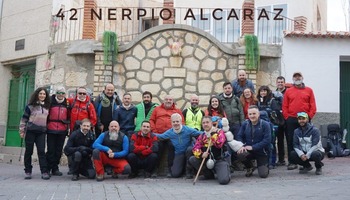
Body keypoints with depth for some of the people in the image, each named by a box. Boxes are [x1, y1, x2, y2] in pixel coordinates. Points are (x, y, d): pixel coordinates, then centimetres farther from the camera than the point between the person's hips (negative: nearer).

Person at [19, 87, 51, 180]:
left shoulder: (47, 107, 10)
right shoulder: (30, 106, -1)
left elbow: (48, 119, 17)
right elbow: (24, 119, 0)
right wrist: (22, 131, -3)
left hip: (42, 132, 2)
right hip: (30, 131, -2)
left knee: (41, 151, -5)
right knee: (28, 151, 4)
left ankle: (44, 172, -6)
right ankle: (28, 171, 13)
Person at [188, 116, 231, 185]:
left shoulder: (219, 132, -7)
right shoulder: (202, 136, 7)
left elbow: (219, 144, -25)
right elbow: (195, 149, -1)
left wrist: (213, 133, -21)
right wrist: (201, 154, -20)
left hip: (220, 160, -5)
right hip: (208, 160, 5)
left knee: (223, 180, -28)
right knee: (192, 159, -12)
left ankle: (226, 172, 11)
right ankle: (209, 174, 6)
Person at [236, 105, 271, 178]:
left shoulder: (265, 124, -11)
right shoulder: (245, 124, 1)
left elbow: (267, 140, -18)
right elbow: (239, 136, 1)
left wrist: (252, 147, -23)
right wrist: (242, 146, -21)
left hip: (261, 152, -2)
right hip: (249, 151, 2)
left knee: (263, 174, -14)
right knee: (240, 154, -32)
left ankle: (265, 165, 27)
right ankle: (250, 167, 3)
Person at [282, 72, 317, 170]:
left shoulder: (309, 90, 8)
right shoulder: (288, 91, 9)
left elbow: (312, 105, 4)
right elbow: (284, 106, 6)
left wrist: (309, 117, -5)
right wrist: (287, 117, -3)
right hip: (291, 120, 0)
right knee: (291, 141, 0)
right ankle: (291, 162, 6)